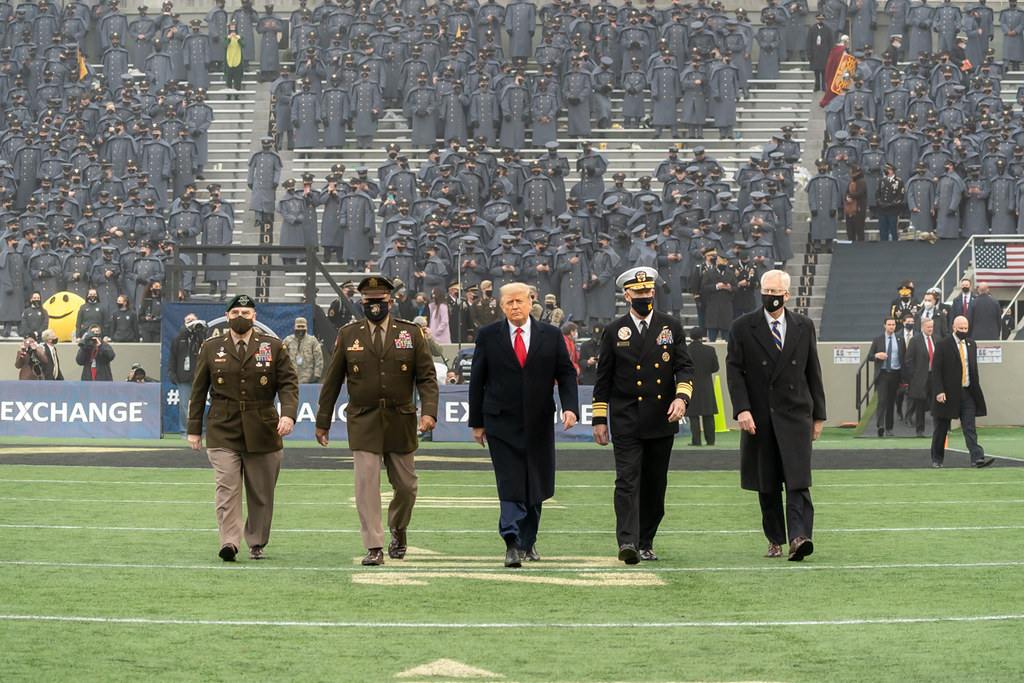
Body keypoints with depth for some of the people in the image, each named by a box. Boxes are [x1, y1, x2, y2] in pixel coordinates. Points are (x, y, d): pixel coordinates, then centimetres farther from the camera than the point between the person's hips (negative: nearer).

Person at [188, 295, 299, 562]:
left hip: (262, 431, 1)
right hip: (223, 432, -1)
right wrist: (194, 429, 9)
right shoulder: (211, 348, 8)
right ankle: (229, 542, -19)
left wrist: (288, 414, -16)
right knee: (227, 487, -13)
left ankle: (256, 544, 18)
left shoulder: (274, 347, 7)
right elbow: (199, 390, 12)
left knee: (261, 492, 6)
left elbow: (288, 384, 2)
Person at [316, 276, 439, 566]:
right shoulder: (348, 335, 4)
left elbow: (427, 377, 0)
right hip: (363, 422, -1)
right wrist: (322, 422, 8)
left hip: (400, 421, 1)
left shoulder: (411, 333, 3)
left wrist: (429, 411, -16)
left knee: (406, 485, 7)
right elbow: (332, 381, 8)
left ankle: (398, 529, 36)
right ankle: (374, 548, -6)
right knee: (366, 484, -9)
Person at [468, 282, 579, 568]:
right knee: (510, 483, -11)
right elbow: (477, 380, 6)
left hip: (539, 423, 2)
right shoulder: (488, 335, 2)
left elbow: (566, 373, 6)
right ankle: (512, 544, -18)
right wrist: (476, 422, 4)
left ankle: (528, 541, 23)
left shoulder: (551, 335, 5)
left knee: (536, 485, 8)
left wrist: (570, 407, -10)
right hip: (502, 423, -2)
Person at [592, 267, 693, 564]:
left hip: (662, 420, 2)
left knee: (655, 484, 8)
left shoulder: (671, 327, 7)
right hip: (626, 421, -2)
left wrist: (681, 397, -14)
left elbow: (684, 366, 4)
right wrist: (599, 419, 4)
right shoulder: (614, 332, 5)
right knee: (628, 480, -13)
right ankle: (628, 542, -21)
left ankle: (646, 542, 19)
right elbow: (603, 379, 8)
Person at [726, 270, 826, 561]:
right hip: (759, 417, 0)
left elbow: (813, 372, 11)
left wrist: (818, 415, 9)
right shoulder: (742, 327, 2)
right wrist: (742, 409, -14)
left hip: (796, 415, 0)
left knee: (797, 482, -13)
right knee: (767, 485, 6)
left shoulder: (804, 327, 8)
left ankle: (799, 537, -22)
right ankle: (775, 540, 17)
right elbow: (734, 371, -2)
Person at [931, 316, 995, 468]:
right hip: (948, 393, -4)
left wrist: (976, 389, 13)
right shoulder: (942, 346, -5)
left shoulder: (971, 344, 12)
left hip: (967, 392, 4)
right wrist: (939, 391, -16)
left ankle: (977, 458, -15)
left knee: (970, 427, -6)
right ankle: (937, 459, 16)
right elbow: (936, 370, -8)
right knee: (941, 428, 5)